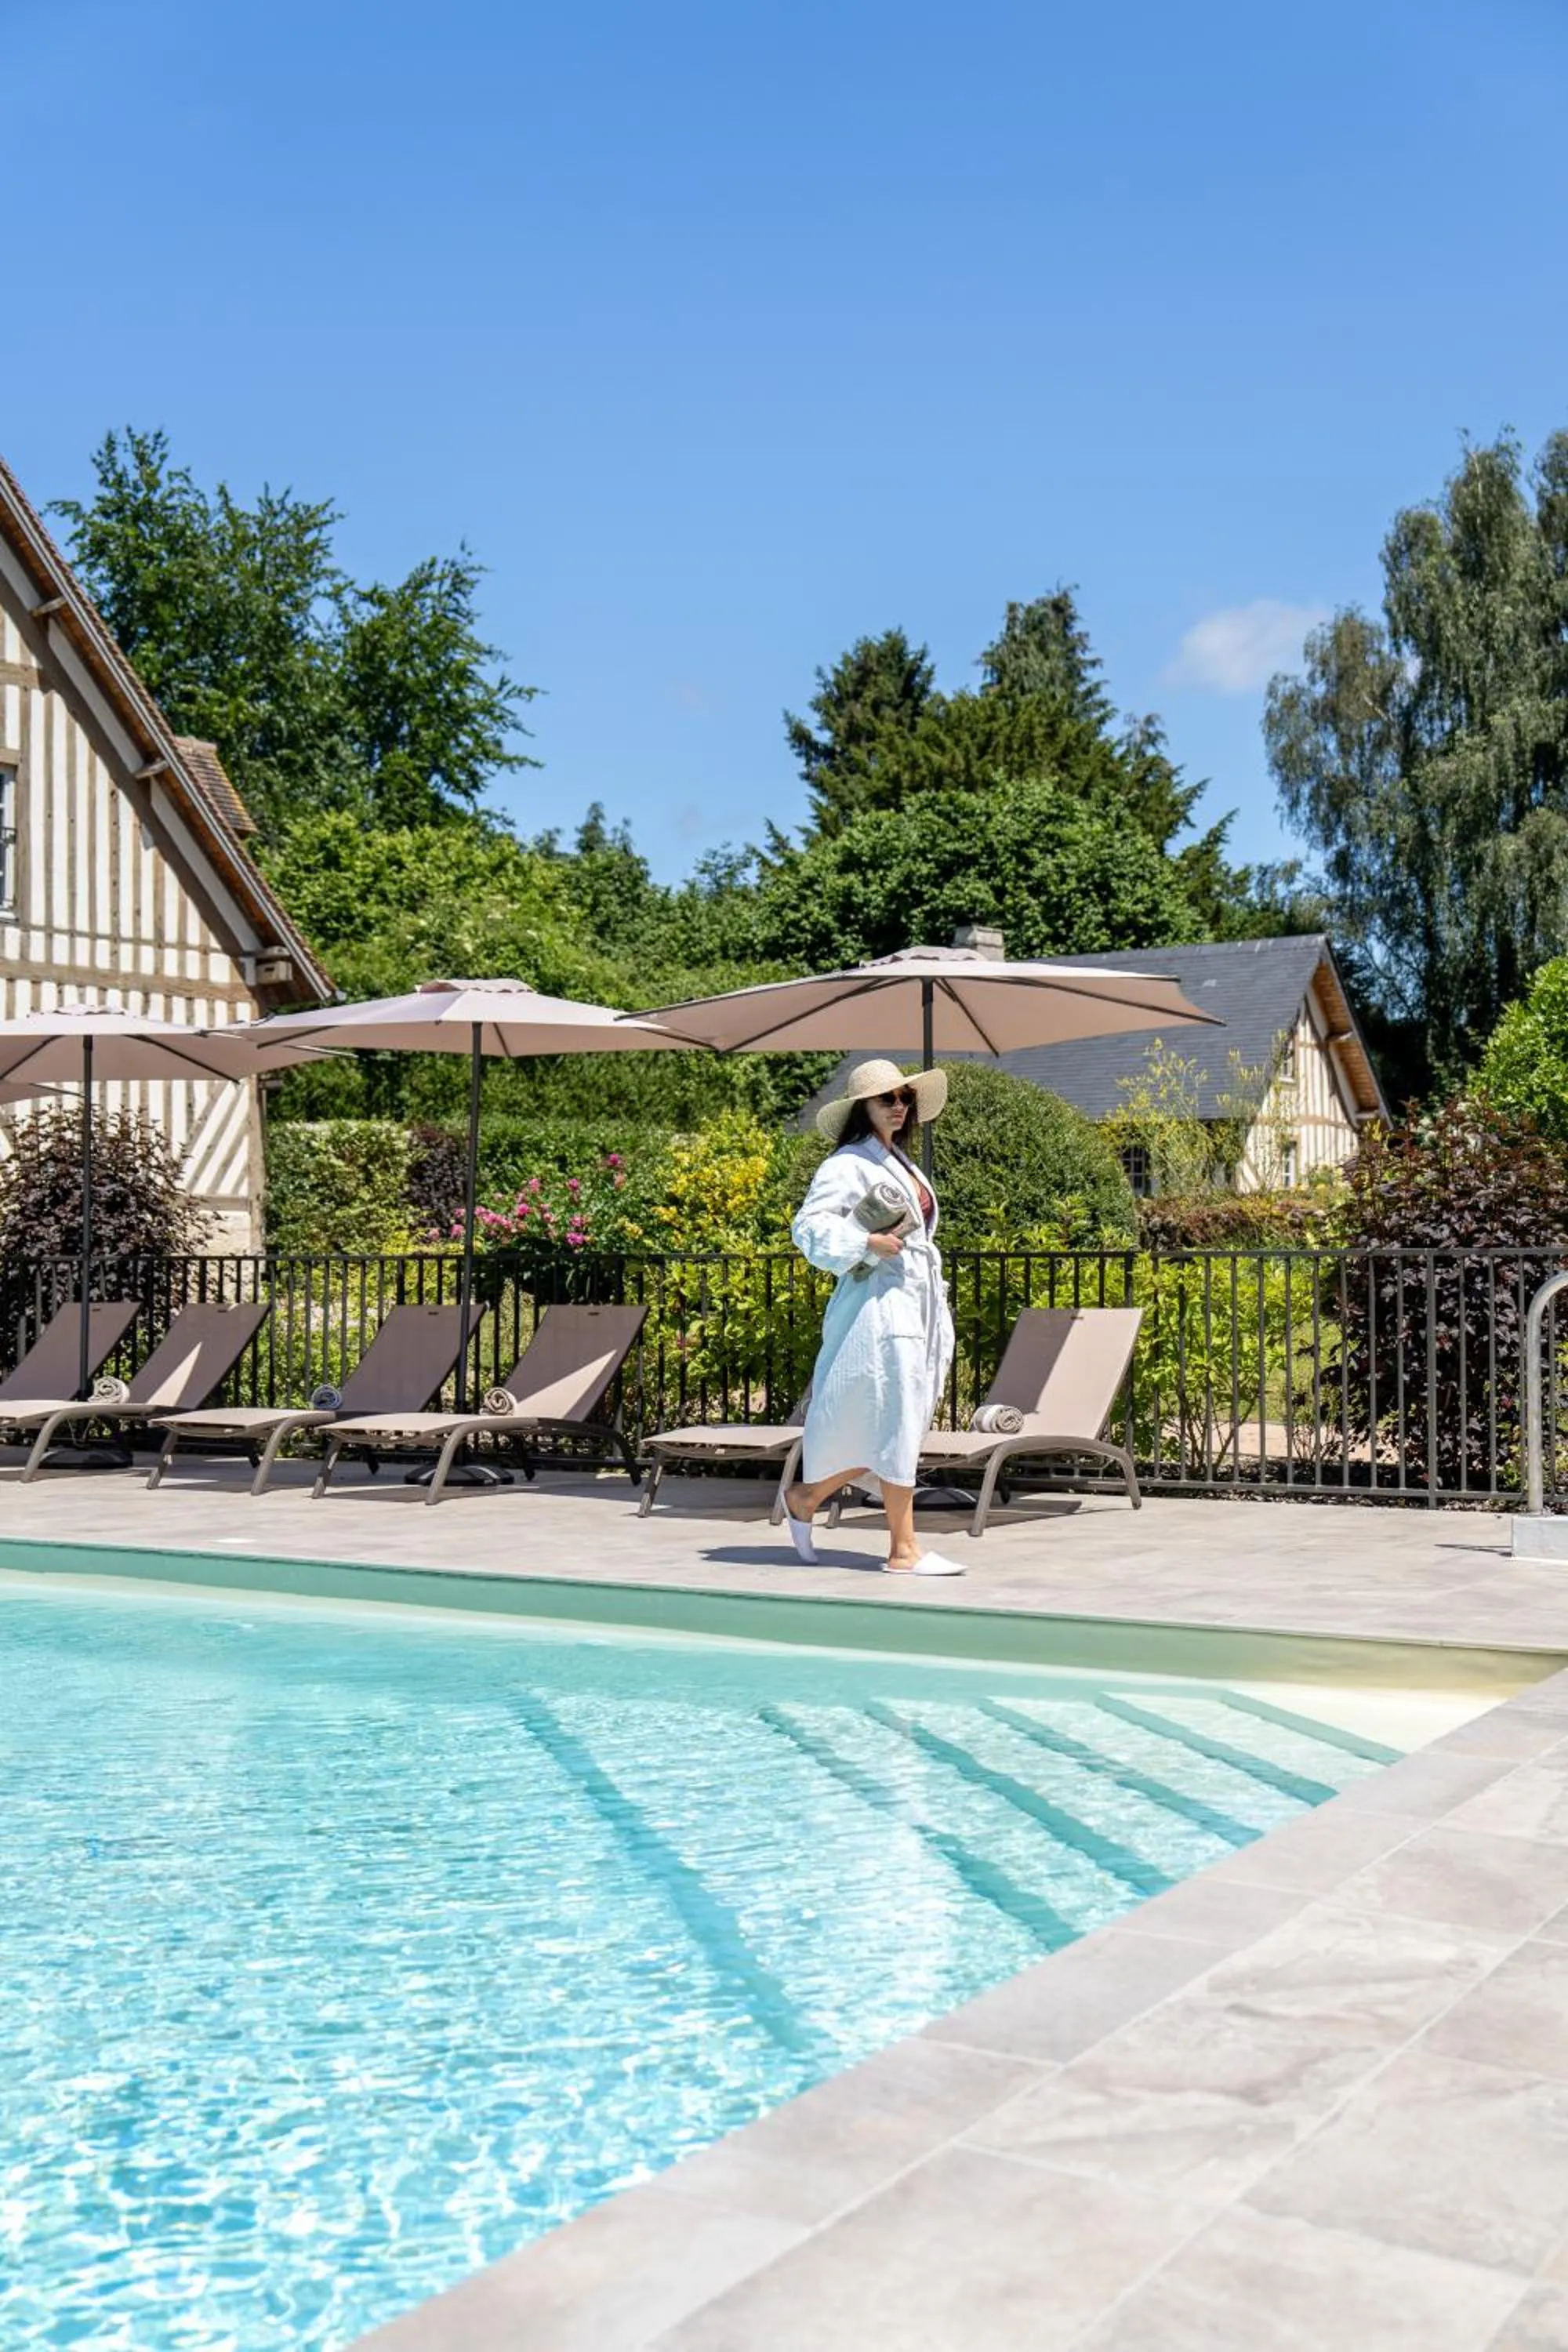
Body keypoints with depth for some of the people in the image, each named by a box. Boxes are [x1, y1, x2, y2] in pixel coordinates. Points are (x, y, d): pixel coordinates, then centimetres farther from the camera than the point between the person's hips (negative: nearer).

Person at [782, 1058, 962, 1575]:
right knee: (895, 1423, -7)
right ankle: (904, 1550, -2)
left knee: (896, 1429, 10)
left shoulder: (901, 1161, 21)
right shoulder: (849, 1163, -7)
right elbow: (809, 1225, -16)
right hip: (880, 1306, -9)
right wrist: (867, 1242, -24)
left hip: (919, 1304, 9)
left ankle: (805, 1497, 25)